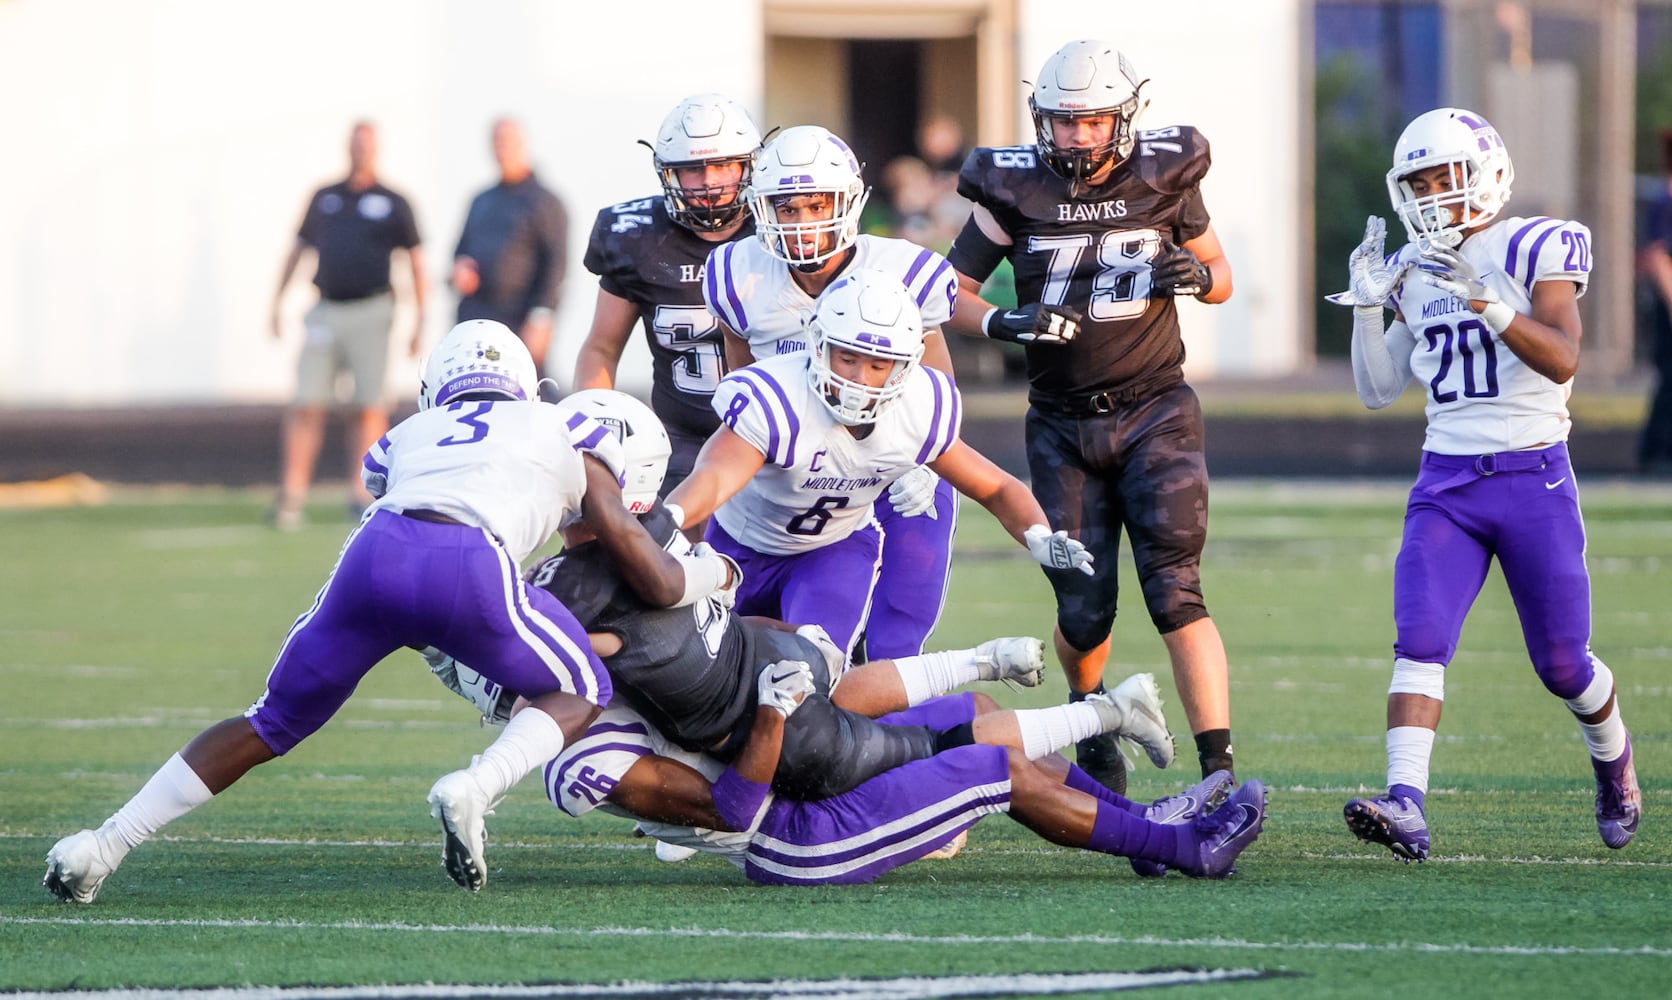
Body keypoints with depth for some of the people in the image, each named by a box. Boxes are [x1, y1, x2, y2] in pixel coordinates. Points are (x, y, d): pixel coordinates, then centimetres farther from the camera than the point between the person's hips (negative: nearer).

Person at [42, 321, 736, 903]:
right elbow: (658, 581, 30)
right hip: (470, 569, -3)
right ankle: (474, 791, -7)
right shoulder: (567, 439, 32)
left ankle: (103, 847, 16)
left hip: (375, 553, 3)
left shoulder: (407, 436, 38)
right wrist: (711, 573, 51)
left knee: (274, 722, 22)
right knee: (578, 693, 23)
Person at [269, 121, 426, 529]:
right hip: (324, 313, 2)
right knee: (307, 406, -5)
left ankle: (362, 495, 5)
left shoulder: (393, 204, 6)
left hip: (370, 314, -2)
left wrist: (419, 323, 1)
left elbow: (416, 262, 7)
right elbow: (298, 250, 19)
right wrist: (277, 303, 13)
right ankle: (292, 495, -6)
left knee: (370, 407, -2)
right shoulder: (323, 198, 14)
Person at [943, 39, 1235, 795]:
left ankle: (1219, 770, -17)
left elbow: (1221, 274, 10)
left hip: (1155, 412, -1)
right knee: (1084, 612, 2)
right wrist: (1004, 323, -19)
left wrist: (1196, 276, -14)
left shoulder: (1163, 178, -3)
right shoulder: (1015, 191, -6)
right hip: (1062, 426, 1)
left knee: (1174, 591, -15)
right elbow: (952, 294, 1)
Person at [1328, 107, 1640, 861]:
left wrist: (1488, 302, -31)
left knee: (1563, 664, 6)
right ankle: (1405, 805, -28)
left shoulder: (1535, 250, -7)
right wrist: (1367, 308, 1)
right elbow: (1378, 391, 14)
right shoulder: (1413, 272, 10)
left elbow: (1562, 360, -20)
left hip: (1532, 479, -4)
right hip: (1446, 482, 4)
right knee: (1419, 641, -17)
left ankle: (1615, 767, 36)